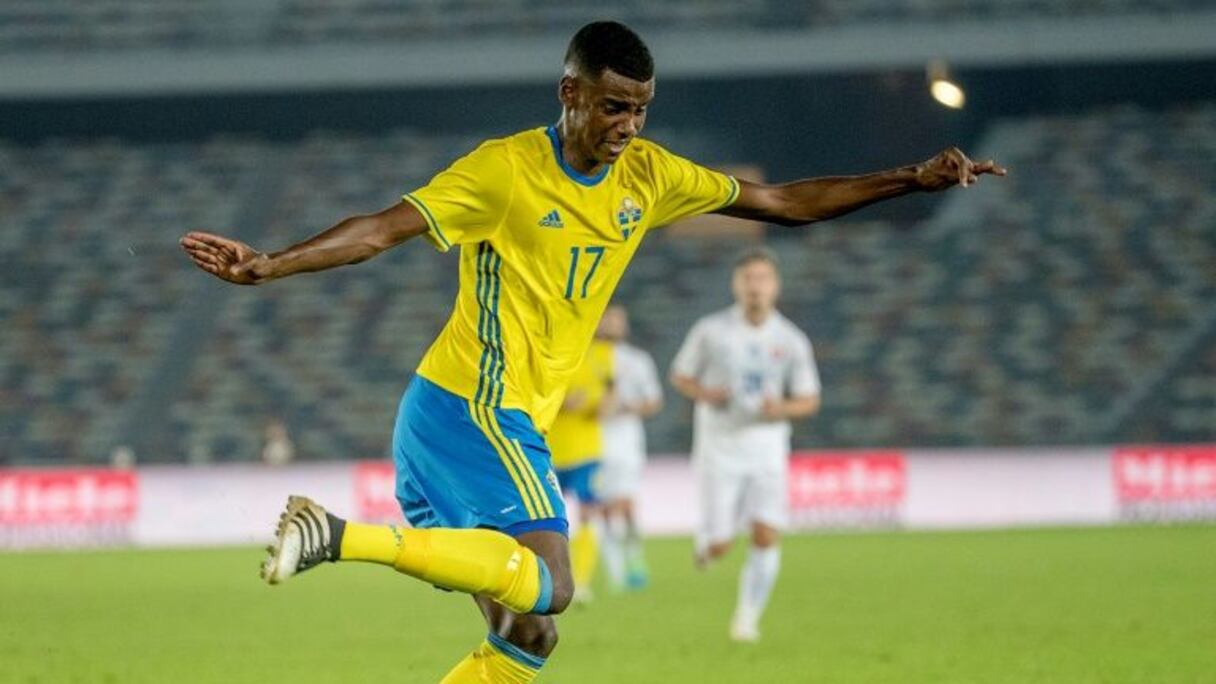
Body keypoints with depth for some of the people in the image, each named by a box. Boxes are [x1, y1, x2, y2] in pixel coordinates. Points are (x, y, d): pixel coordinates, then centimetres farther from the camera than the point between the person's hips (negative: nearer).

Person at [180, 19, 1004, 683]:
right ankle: (342, 535, -24)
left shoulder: (648, 177, 9)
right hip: (471, 408, -8)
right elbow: (381, 230, -15)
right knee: (548, 587, -24)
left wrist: (914, 180, 9)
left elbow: (785, 201, 14)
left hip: (512, 420, 8)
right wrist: (266, 267, -27)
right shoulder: (504, 170, -10)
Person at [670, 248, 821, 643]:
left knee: (766, 535, -14)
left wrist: (781, 409, -17)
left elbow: (809, 400, 5)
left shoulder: (791, 341, -1)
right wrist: (704, 393, -14)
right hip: (719, 450, -1)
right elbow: (680, 375, 7)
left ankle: (747, 618, 0)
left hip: (767, 450, 1)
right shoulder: (711, 330, -4)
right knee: (719, 547, -4)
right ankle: (707, 538, 33)